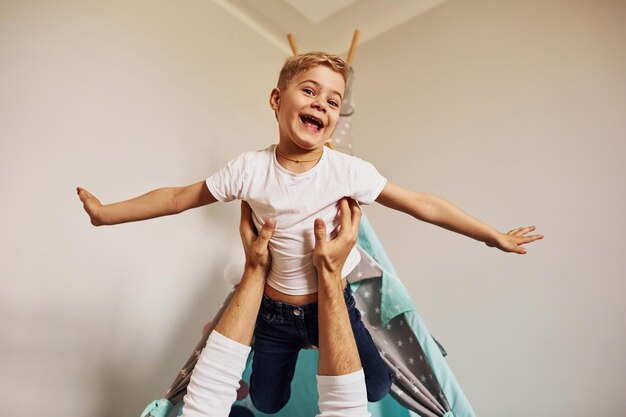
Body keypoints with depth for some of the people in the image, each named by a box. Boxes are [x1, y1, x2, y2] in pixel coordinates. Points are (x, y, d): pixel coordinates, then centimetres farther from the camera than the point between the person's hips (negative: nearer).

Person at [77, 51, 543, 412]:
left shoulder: (349, 170, -20)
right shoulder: (249, 169, -18)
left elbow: (423, 204, -15)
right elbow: (178, 198, -7)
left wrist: (496, 237, -10)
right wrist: (105, 212, -3)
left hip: (333, 304, 0)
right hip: (274, 310, 1)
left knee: (376, 388, 5)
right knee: (268, 405, 18)